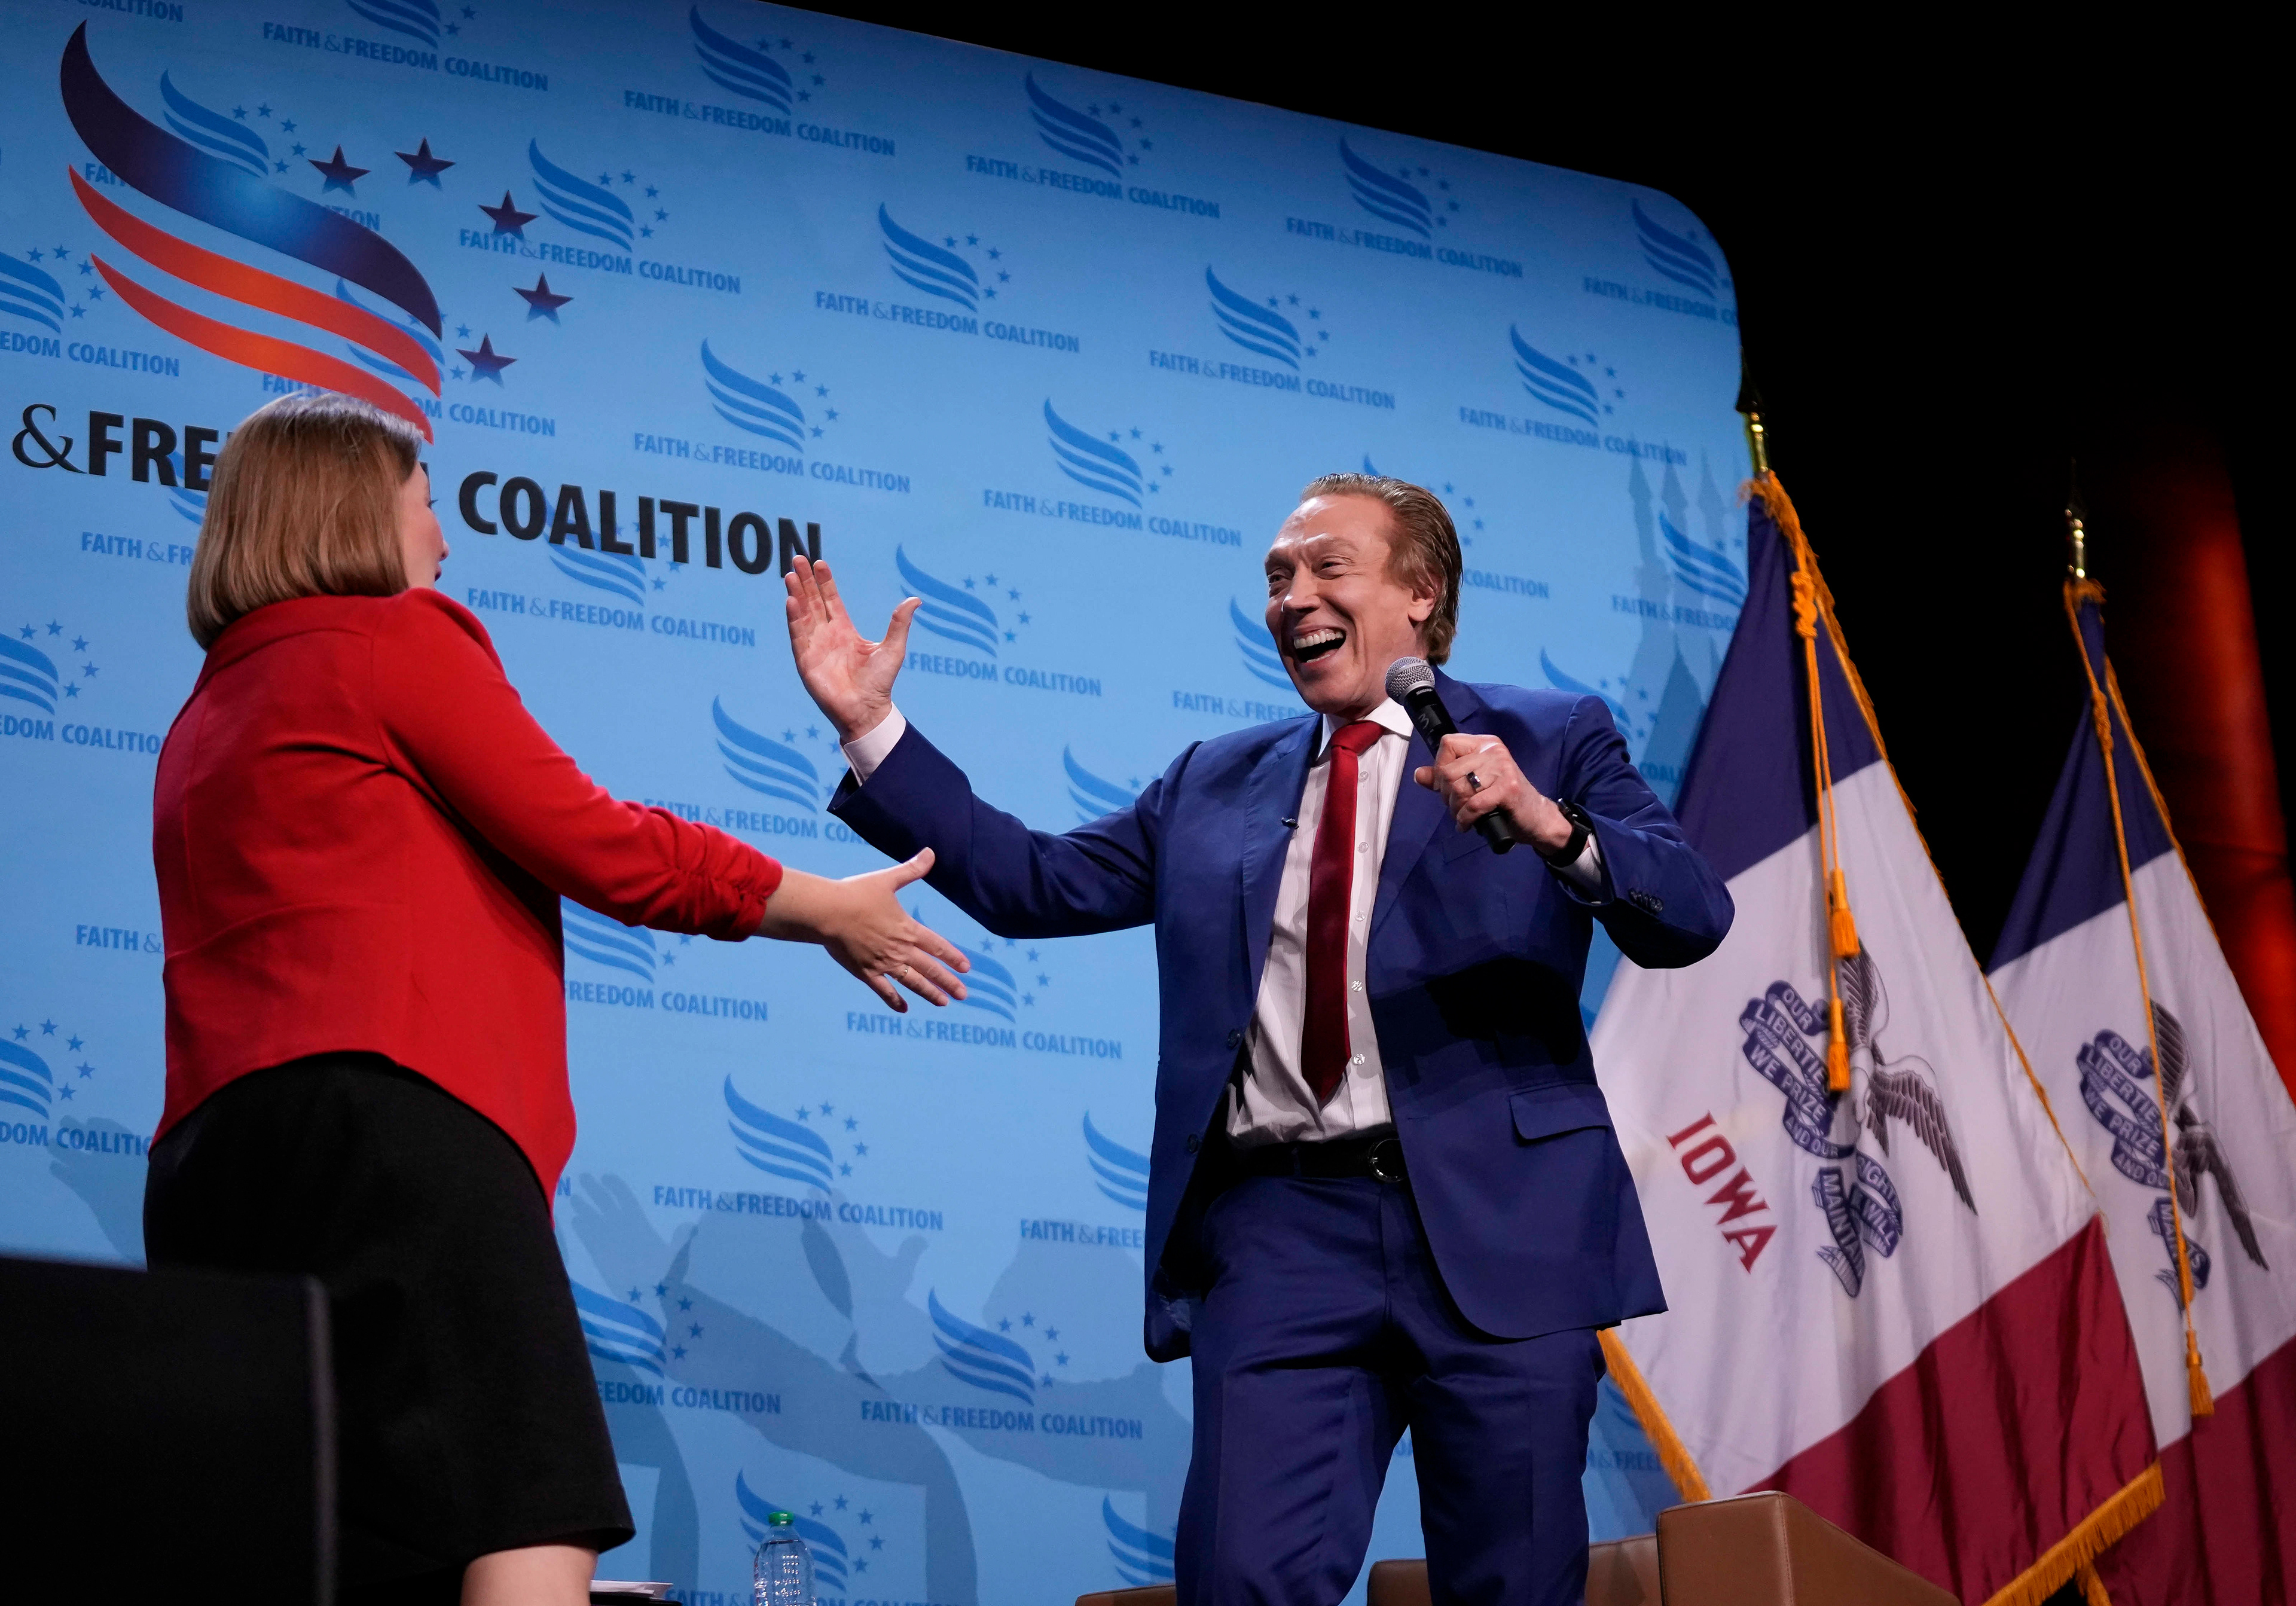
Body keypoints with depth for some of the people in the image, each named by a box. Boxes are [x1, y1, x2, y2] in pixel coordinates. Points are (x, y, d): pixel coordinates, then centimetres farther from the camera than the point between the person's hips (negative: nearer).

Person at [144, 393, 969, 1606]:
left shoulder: (202, 726, 28)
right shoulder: (400, 637, 5)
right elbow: (595, 844, 1)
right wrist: (830, 911, 11)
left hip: (216, 1146, 8)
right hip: (393, 1122, -8)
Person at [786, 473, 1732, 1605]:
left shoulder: (1551, 743, 8)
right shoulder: (1215, 784, 19)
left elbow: (1692, 918, -3)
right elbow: (1032, 884, 14)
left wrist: (1547, 822, -22)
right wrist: (869, 726, 9)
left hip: (1495, 1225, -2)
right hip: (1281, 1230, 2)